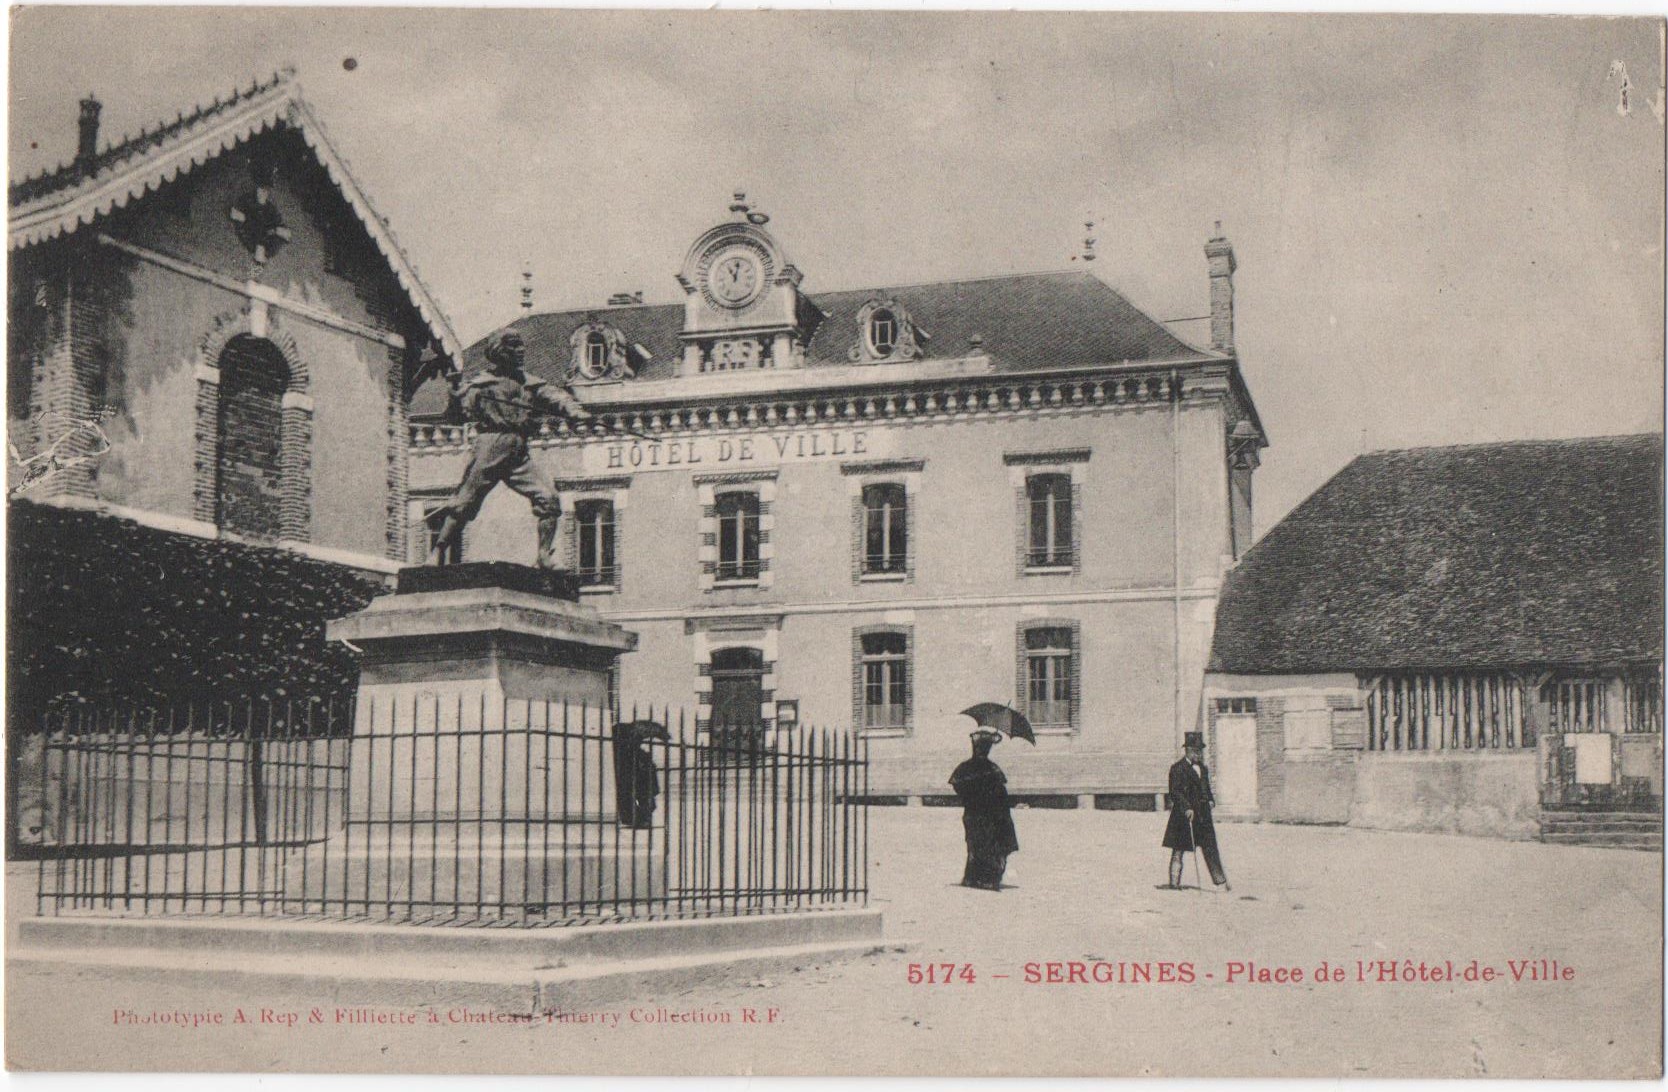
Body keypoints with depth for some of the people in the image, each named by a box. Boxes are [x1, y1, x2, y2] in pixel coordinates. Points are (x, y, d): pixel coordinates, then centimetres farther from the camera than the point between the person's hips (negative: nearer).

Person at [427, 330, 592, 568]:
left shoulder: (529, 383, 18)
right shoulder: (481, 383, 6)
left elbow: (553, 396, 3)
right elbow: (455, 414, 1)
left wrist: (574, 410, -17)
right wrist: (456, 390, -18)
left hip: (519, 454, 4)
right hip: (489, 448, -4)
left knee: (548, 499, -10)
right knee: (465, 504, -2)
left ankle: (546, 558, -3)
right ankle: (437, 552, 15)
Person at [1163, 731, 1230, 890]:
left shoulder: (1202, 768, 16)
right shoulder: (1178, 768, -8)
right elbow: (1175, 792, -14)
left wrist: (1210, 800, 6)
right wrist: (1186, 808, -23)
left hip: (1203, 814, 7)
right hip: (1183, 814, -7)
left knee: (1211, 848, 7)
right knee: (1179, 850, 0)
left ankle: (1221, 881, 9)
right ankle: (1174, 882, 6)